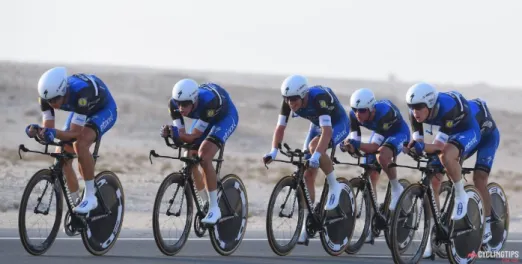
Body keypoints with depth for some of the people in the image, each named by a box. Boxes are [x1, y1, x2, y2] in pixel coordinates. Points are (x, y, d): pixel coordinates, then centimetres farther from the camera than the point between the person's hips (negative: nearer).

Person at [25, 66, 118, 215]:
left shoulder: (80, 93, -43)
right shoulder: (48, 94, -26)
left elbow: (75, 133, -40)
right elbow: (48, 127, -22)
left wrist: (54, 133, -57)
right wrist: (37, 131, -44)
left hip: (103, 110, -6)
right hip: (81, 111, 6)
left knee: (80, 144, -32)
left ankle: (90, 196, -20)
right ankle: (76, 202, 14)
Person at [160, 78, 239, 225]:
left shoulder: (207, 101, -43)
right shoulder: (175, 103, -28)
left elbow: (194, 136, -38)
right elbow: (181, 134, -24)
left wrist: (178, 134, -56)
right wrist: (169, 133, -45)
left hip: (225, 116, -6)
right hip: (204, 117, 6)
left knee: (204, 157, -25)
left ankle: (214, 209, -18)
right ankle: (205, 203, 18)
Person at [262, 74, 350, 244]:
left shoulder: (319, 98, -38)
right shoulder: (289, 101, -21)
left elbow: (326, 131, -45)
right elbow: (280, 127, -16)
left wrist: (316, 156, -56)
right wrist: (273, 151, -31)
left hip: (338, 125, -6)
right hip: (317, 125, 6)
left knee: (314, 146, -37)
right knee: (307, 176, -2)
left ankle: (334, 186, -16)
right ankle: (307, 225, 3)